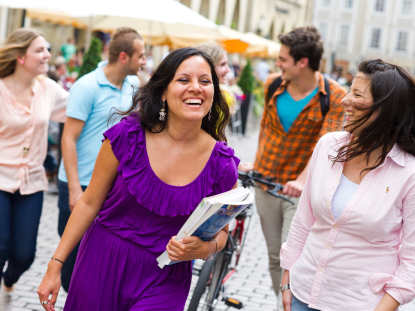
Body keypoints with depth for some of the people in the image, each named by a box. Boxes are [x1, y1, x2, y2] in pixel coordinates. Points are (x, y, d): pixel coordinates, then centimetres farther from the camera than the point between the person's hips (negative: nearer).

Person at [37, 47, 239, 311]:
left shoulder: (222, 163, -9)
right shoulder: (127, 136, -11)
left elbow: (221, 231, 5)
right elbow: (90, 203, -2)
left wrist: (205, 249, -18)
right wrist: (55, 265, -2)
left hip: (163, 281, 0)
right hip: (102, 268, 0)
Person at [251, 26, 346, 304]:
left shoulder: (335, 97, -12)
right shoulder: (273, 85, 2)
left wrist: (302, 180, -34)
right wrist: (256, 164, 14)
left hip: (301, 190, -4)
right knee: (275, 257, 13)